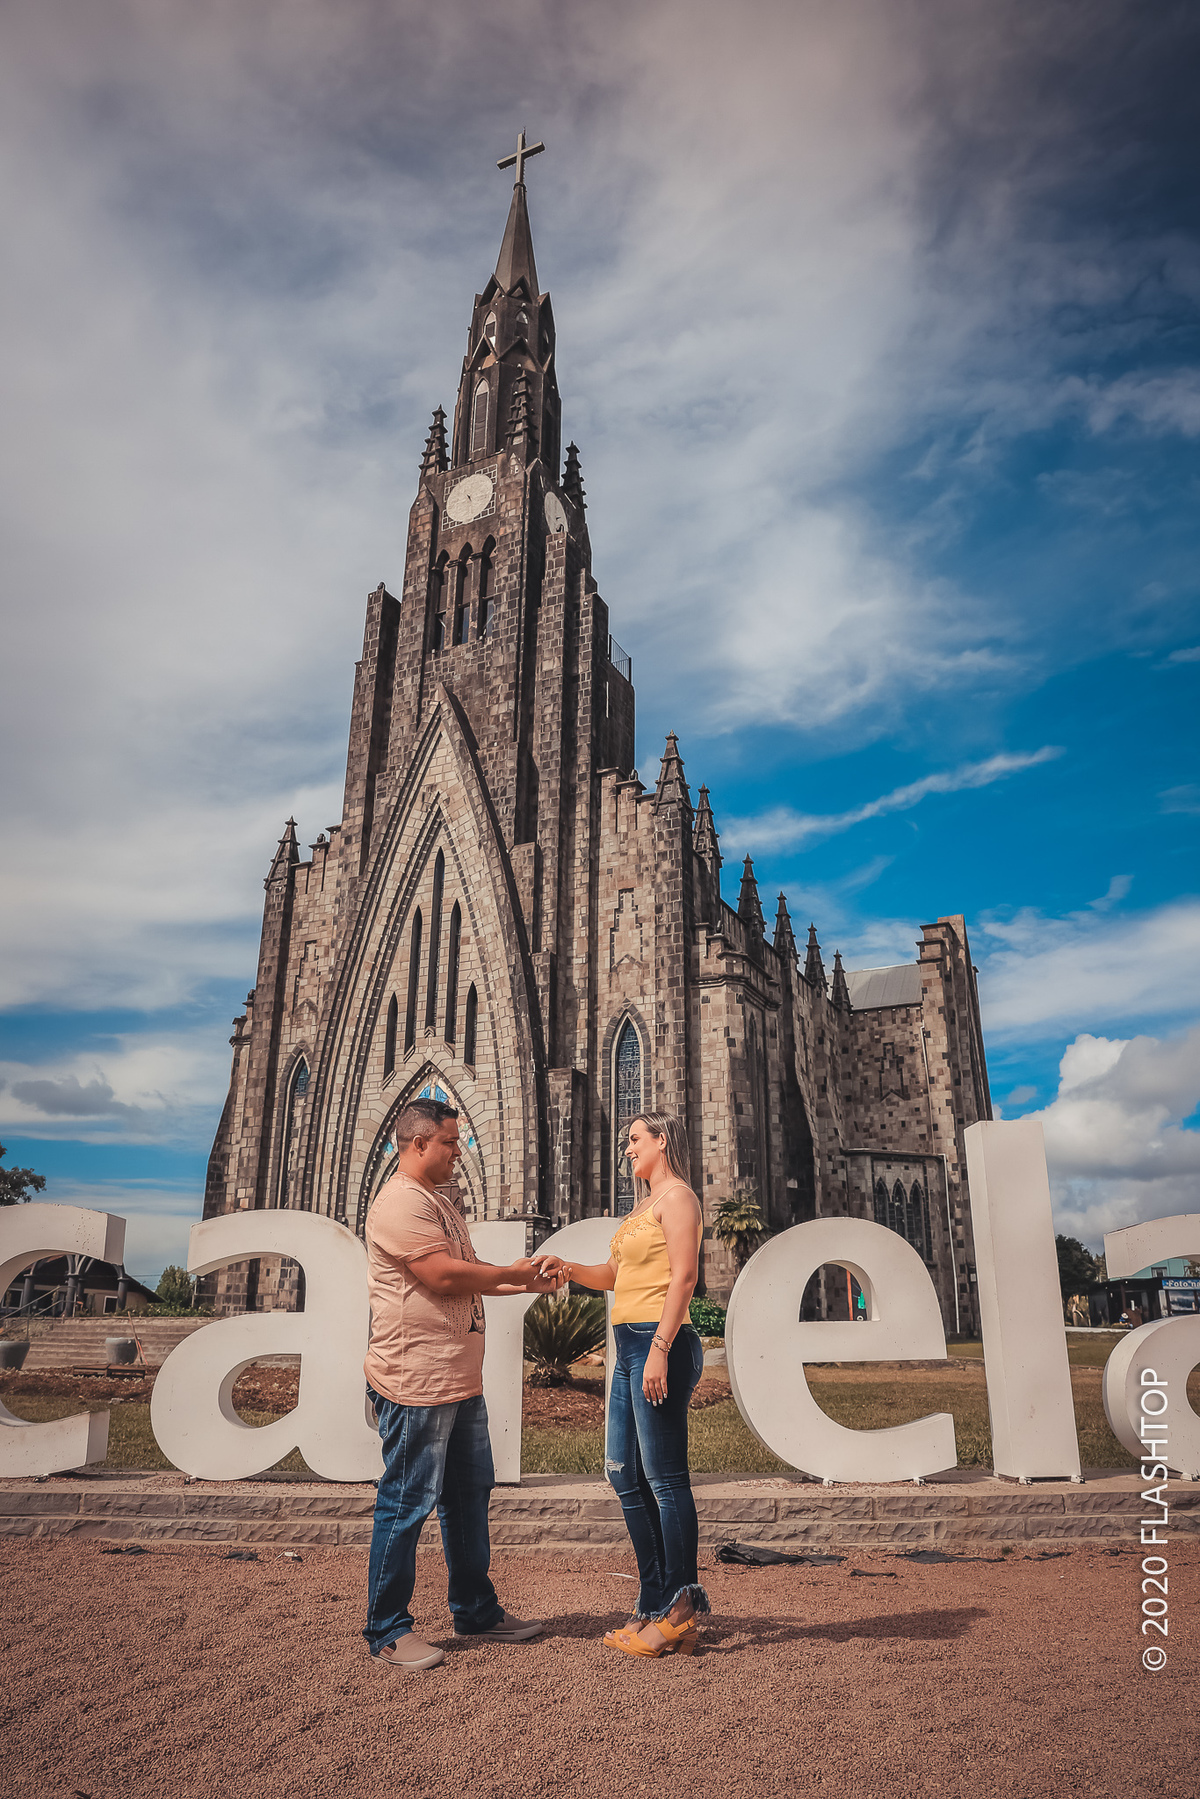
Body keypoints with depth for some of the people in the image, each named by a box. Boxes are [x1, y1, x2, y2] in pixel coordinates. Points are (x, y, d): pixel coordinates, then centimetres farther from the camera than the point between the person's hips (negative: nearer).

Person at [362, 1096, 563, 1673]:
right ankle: (387, 1630, 15)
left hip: (460, 1381, 10)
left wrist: (525, 1282, 12)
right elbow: (445, 1277, -24)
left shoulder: (438, 1202, 18)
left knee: (469, 1496, 18)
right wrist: (511, 1273, -9)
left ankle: (476, 1610, 31)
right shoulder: (400, 1202, -16)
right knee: (406, 1505, 1)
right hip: (415, 1381, -10)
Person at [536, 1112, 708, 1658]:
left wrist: (660, 1349, -22)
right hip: (631, 1349, 10)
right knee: (625, 1476, 12)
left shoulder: (676, 1197, -6)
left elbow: (683, 1275, -15)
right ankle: (655, 1605, 22)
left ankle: (680, 1615, 5)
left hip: (658, 1345, -10)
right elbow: (614, 1274, 23)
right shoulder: (644, 1207, 22)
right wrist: (569, 1269, 5)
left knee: (664, 1478, -4)